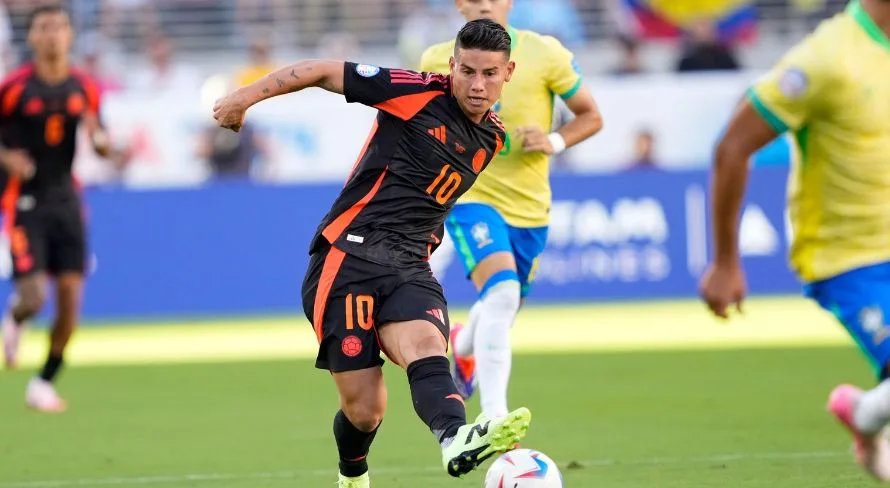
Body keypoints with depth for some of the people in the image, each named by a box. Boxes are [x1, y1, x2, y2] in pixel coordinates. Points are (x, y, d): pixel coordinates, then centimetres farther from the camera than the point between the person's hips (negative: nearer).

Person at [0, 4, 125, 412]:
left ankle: (44, 383, 14)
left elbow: (99, 141, 13)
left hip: (65, 199, 4)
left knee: (70, 295, -3)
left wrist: (105, 145, -10)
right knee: (33, 297, -13)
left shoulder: (84, 88, 4)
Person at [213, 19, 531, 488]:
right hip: (348, 257, -4)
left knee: (425, 344, -30)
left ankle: (457, 440, -59)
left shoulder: (492, 137, 13)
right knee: (364, 410, -7)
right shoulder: (418, 93, -6)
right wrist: (246, 96, 0)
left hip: (409, 268, 4)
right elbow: (324, 71, -2)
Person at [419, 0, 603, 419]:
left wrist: (555, 142, -15)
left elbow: (590, 116, 2)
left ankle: (464, 347, 57)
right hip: (470, 198, -3)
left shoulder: (545, 54, -5)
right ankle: (494, 419, -33)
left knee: (501, 309, 18)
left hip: (529, 207, 3)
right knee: (502, 292, -28)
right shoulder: (438, 61, -4)